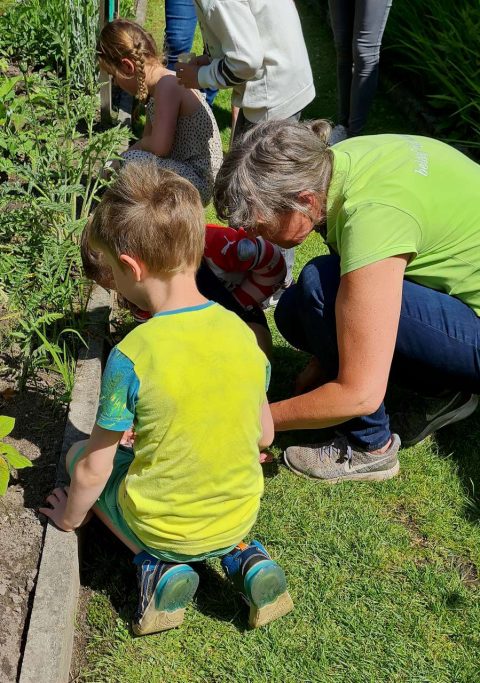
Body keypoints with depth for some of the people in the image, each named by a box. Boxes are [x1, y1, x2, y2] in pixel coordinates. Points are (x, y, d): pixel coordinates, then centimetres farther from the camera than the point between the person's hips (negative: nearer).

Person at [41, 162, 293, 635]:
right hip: (240, 515, 4)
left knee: (78, 454, 19)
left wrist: (70, 517, 8)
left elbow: (93, 471, -13)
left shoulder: (133, 356, -24)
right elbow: (265, 435, 3)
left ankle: (159, 565, 3)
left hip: (162, 528, -4)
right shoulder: (241, 332, -10)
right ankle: (242, 556, 10)